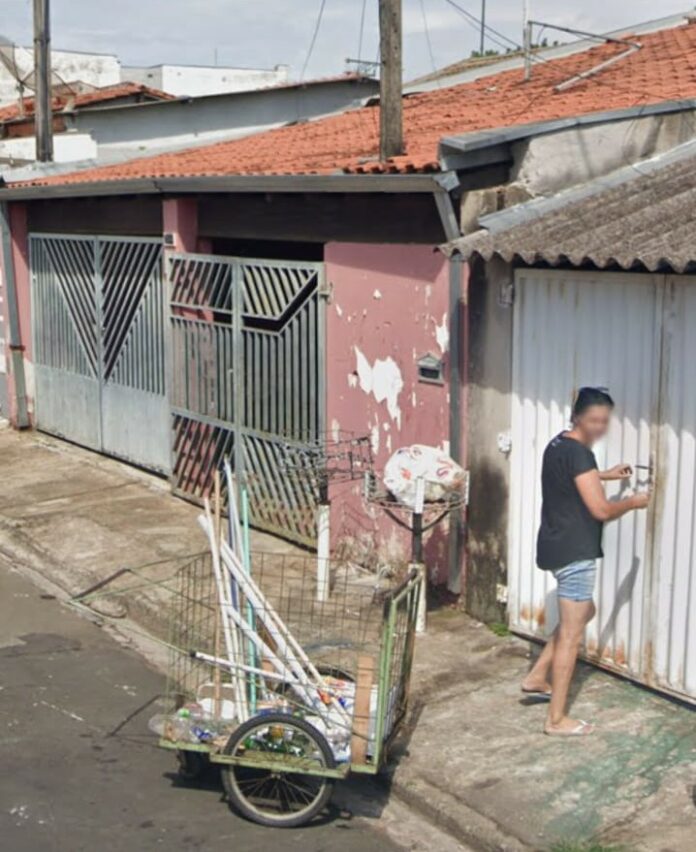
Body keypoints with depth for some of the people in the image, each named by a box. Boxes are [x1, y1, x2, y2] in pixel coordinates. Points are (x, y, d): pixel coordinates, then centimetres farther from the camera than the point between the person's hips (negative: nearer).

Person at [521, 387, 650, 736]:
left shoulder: (559, 444, 10)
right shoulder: (579, 453, -20)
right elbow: (601, 510, -21)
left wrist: (605, 474, 29)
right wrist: (633, 502, -3)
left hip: (558, 547, 10)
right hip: (574, 552, -10)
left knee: (584, 613, 26)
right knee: (571, 634, -2)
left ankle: (537, 677, 28)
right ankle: (557, 719, 4)